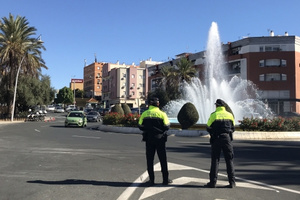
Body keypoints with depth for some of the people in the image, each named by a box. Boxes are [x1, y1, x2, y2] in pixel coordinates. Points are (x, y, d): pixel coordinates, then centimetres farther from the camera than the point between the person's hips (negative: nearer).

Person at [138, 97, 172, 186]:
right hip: (160, 139, -1)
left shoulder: (144, 114, 0)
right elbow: (167, 126, -9)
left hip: (149, 139, 1)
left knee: (149, 160, 9)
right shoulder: (162, 113, -5)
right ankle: (165, 179, 13)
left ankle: (151, 179, 11)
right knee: (163, 159, 9)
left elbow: (140, 126, 1)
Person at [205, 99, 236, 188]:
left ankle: (213, 182, 4)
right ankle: (232, 182, 9)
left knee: (215, 160, 4)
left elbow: (208, 128, 1)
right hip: (227, 139, 2)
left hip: (216, 139, -2)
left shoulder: (213, 115, -4)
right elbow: (233, 128, 12)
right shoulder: (230, 115, 5)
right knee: (229, 160, 9)